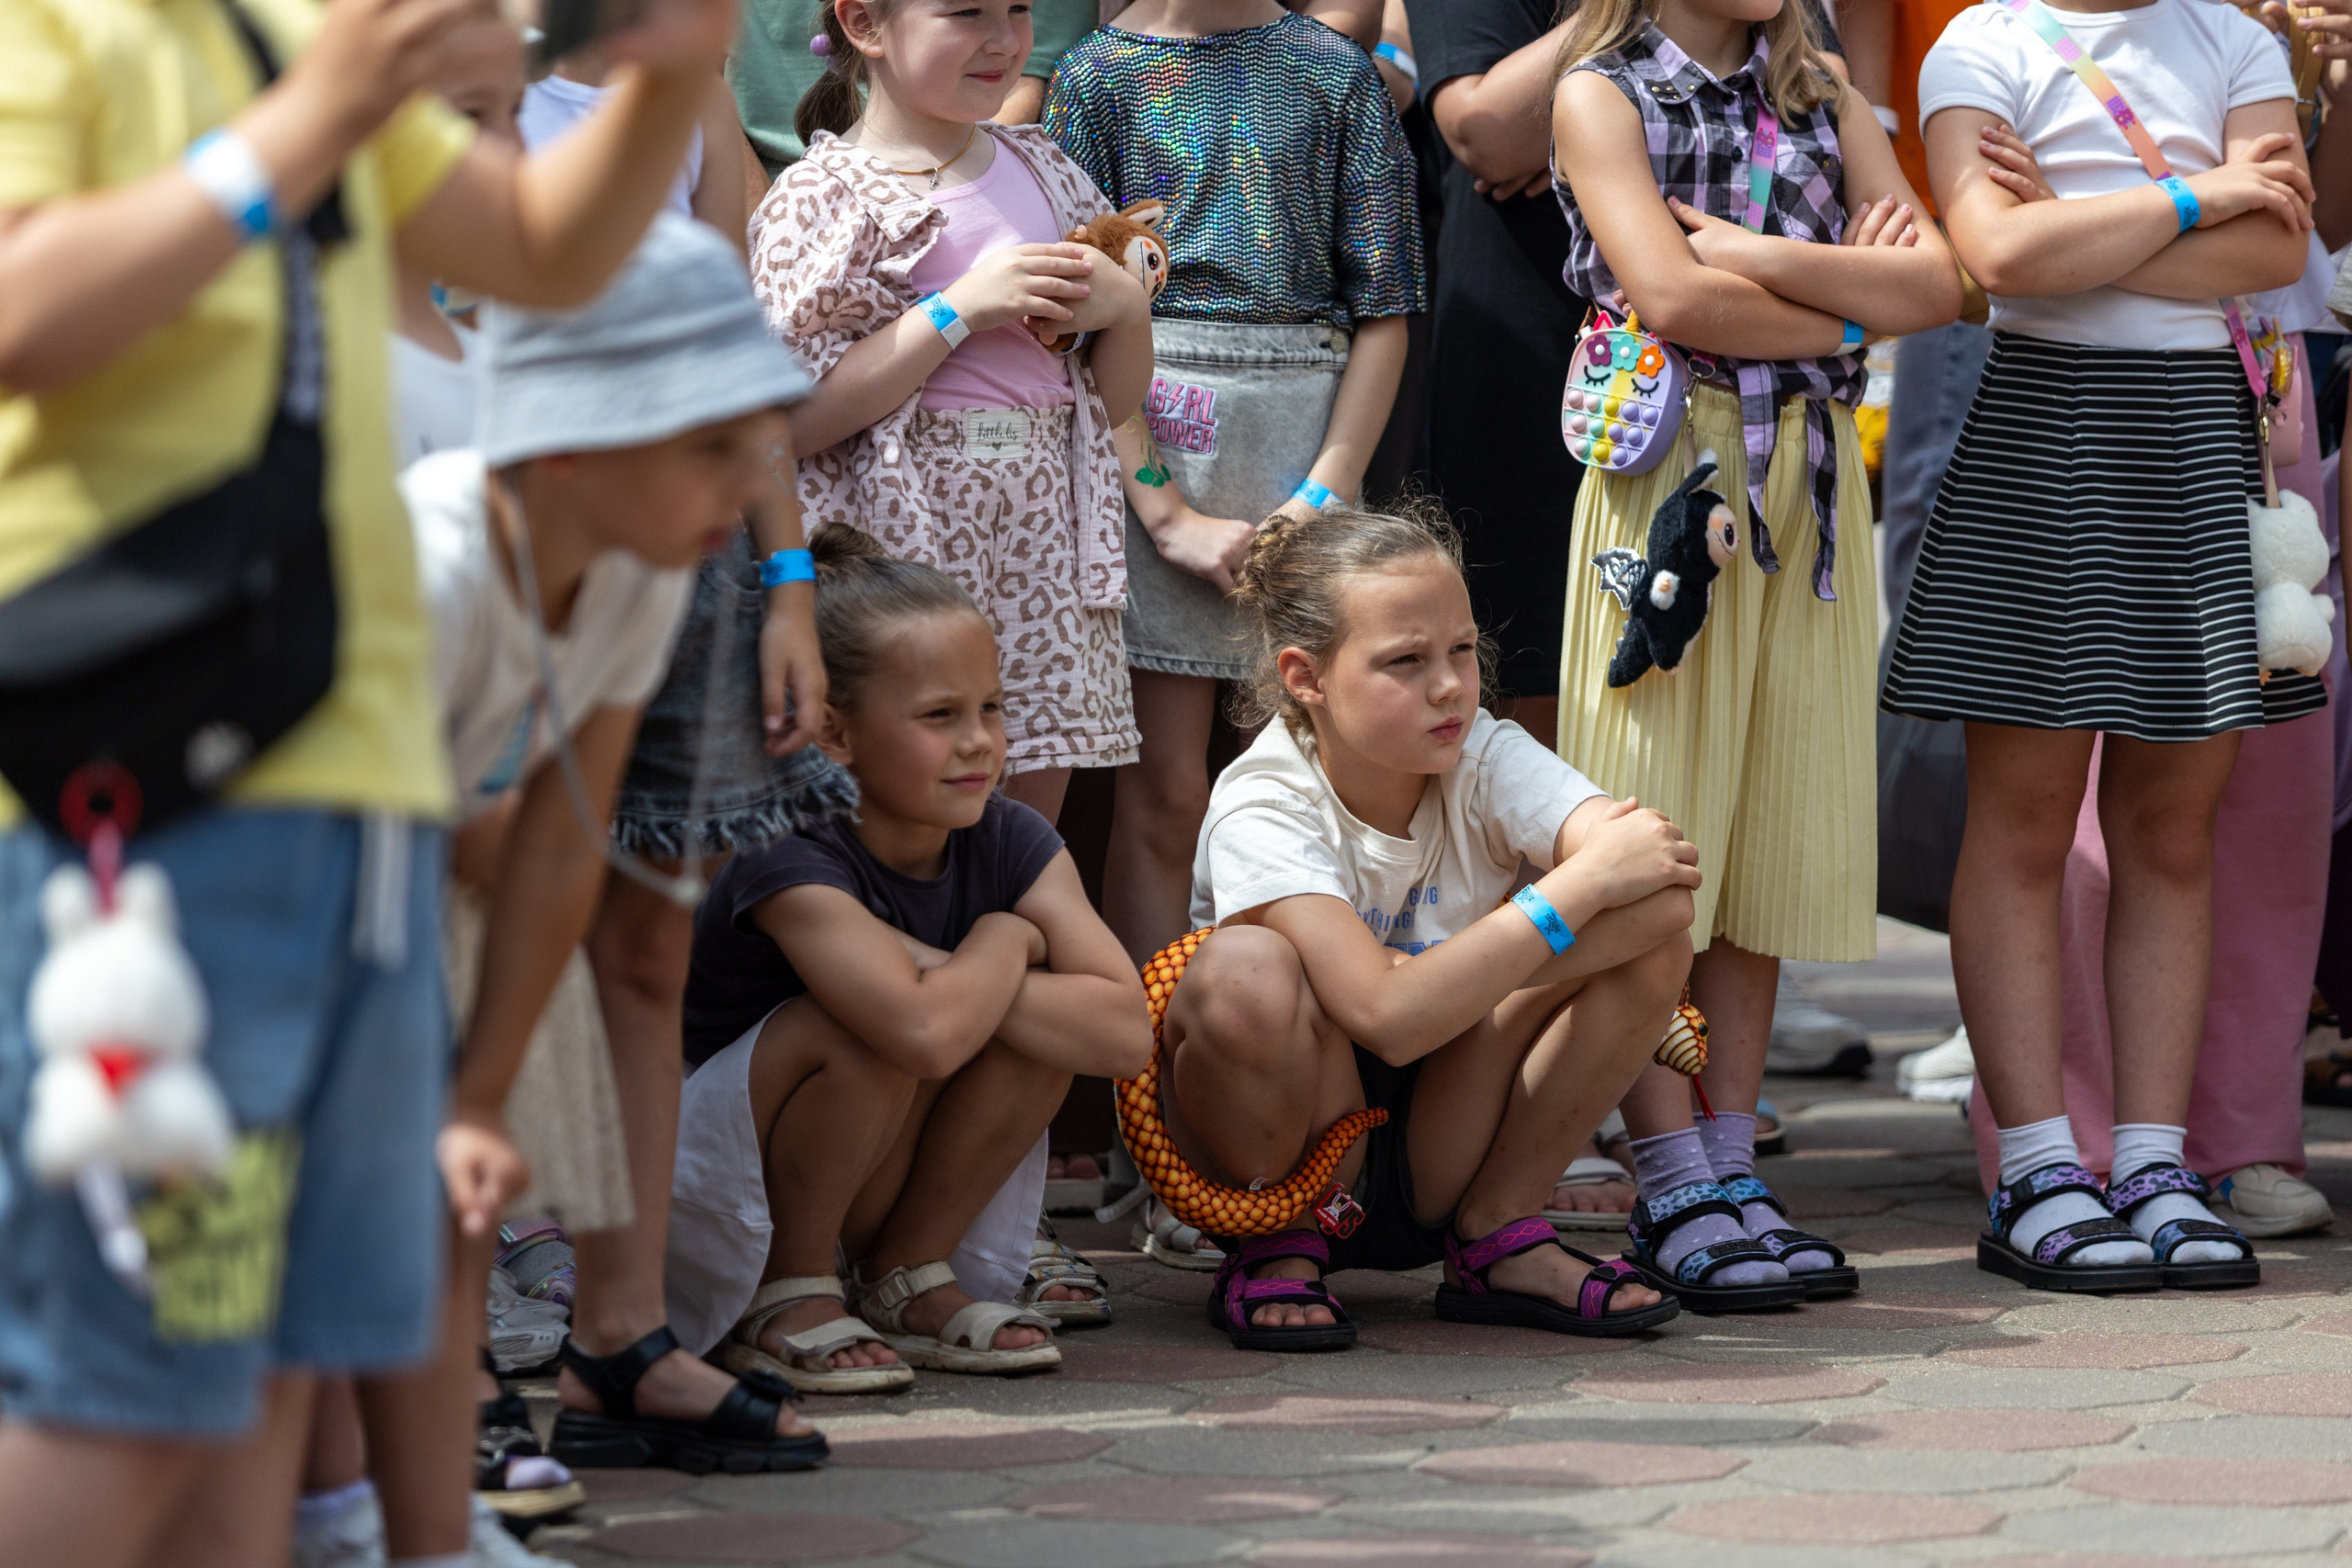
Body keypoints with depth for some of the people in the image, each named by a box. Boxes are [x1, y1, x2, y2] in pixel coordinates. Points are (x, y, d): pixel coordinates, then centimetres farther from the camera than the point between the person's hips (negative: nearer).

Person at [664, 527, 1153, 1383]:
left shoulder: (1010, 843, -7)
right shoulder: (792, 861, -27)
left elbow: (1126, 1032, -20)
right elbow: (927, 1034, -43)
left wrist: (935, 971, -27)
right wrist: (1000, 942, -21)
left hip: (863, 1186, 6)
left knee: (1040, 1014, -17)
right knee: (868, 1030, -33)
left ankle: (906, 1277, 0)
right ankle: (784, 1296, -11)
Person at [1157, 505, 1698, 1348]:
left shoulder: (1486, 759, -8)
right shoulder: (1263, 809, -22)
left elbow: (1669, 880, -25)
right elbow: (1390, 1017, -37)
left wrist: (1472, 969, -31)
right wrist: (1580, 883, -33)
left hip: (1436, 1169, 4)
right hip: (1279, 1149, -4)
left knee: (1654, 928, -16)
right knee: (1248, 969, -37)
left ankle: (1495, 1236, -4)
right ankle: (1281, 1249, -9)